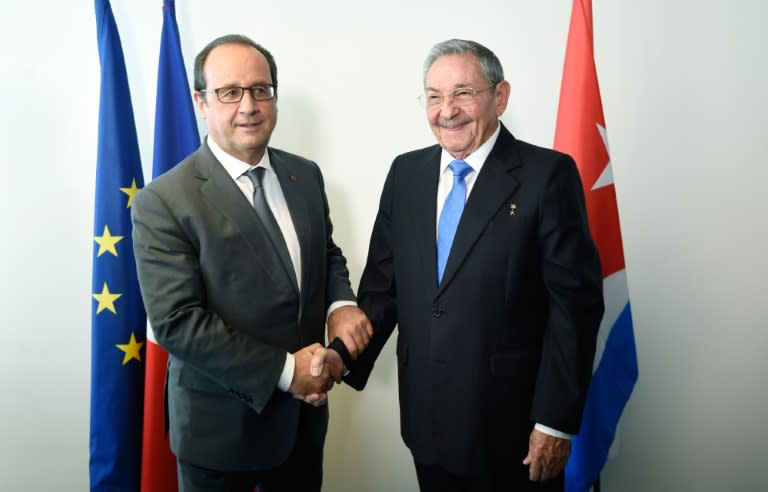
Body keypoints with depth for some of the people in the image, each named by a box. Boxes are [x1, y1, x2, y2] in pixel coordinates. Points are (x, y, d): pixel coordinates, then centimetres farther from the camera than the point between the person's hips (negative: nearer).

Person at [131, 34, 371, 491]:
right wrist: (283, 371, -20)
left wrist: (340, 304, -10)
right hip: (222, 425, -5)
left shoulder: (306, 175, 0)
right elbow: (176, 321, -20)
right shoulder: (163, 202, -17)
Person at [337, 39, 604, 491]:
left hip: (512, 424, -4)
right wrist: (346, 362, -5)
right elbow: (383, 284, 6)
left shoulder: (548, 174, -11)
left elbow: (576, 301, -12)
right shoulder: (405, 173, 5)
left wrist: (557, 421, -13)